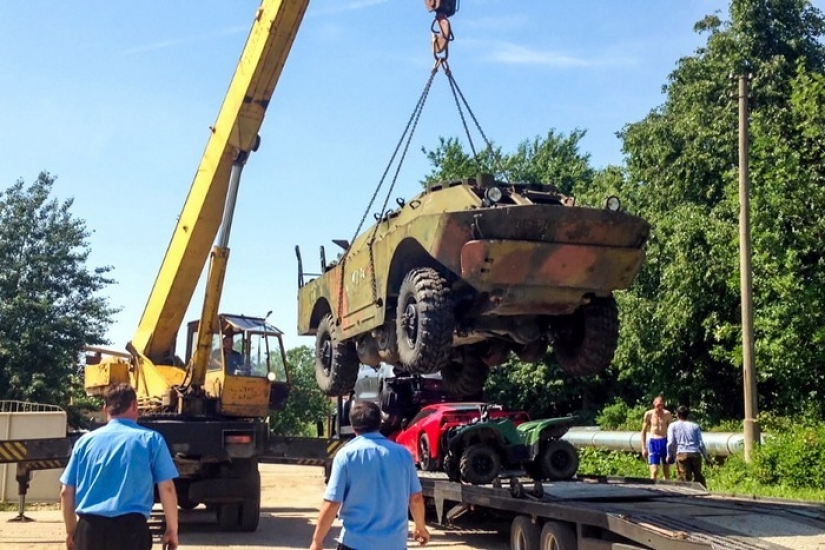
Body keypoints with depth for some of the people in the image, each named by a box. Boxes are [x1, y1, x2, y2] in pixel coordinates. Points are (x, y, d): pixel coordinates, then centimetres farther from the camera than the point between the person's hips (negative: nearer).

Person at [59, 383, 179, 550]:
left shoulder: (85, 441, 10)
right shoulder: (150, 439, 2)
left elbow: (66, 493, 11)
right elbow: (167, 489, -2)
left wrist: (71, 531, 23)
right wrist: (172, 530, 7)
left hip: (89, 529, 3)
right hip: (130, 528, -3)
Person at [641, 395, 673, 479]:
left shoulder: (667, 414, 1)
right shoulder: (649, 414, -3)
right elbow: (643, 431, 4)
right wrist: (643, 448, 0)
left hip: (665, 441, 2)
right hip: (653, 442, -2)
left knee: (667, 471, 9)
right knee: (654, 471, -10)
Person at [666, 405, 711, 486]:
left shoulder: (673, 426, 11)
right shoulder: (695, 426, 17)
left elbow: (671, 442, 0)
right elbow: (701, 443, 10)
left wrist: (669, 455, 13)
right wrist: (706, 457, 17)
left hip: (682, 454, -2)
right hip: (696, 454, 3)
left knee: (685, 478, -1)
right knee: (698, 476, 16)